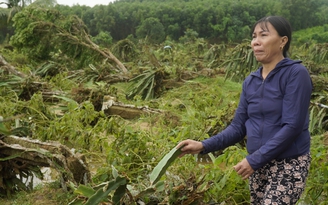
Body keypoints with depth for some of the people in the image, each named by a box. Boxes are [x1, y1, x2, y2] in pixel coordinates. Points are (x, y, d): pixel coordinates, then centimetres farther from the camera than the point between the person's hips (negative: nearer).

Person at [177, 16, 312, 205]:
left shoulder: (296, 73, -13)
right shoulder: (250, 81, 5)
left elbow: (292, 126, -18)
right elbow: (238, 127, 5)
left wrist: (255, 159, -20)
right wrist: (204, 146, -8)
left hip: (289, 164, -6)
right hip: (258, 164, 6)